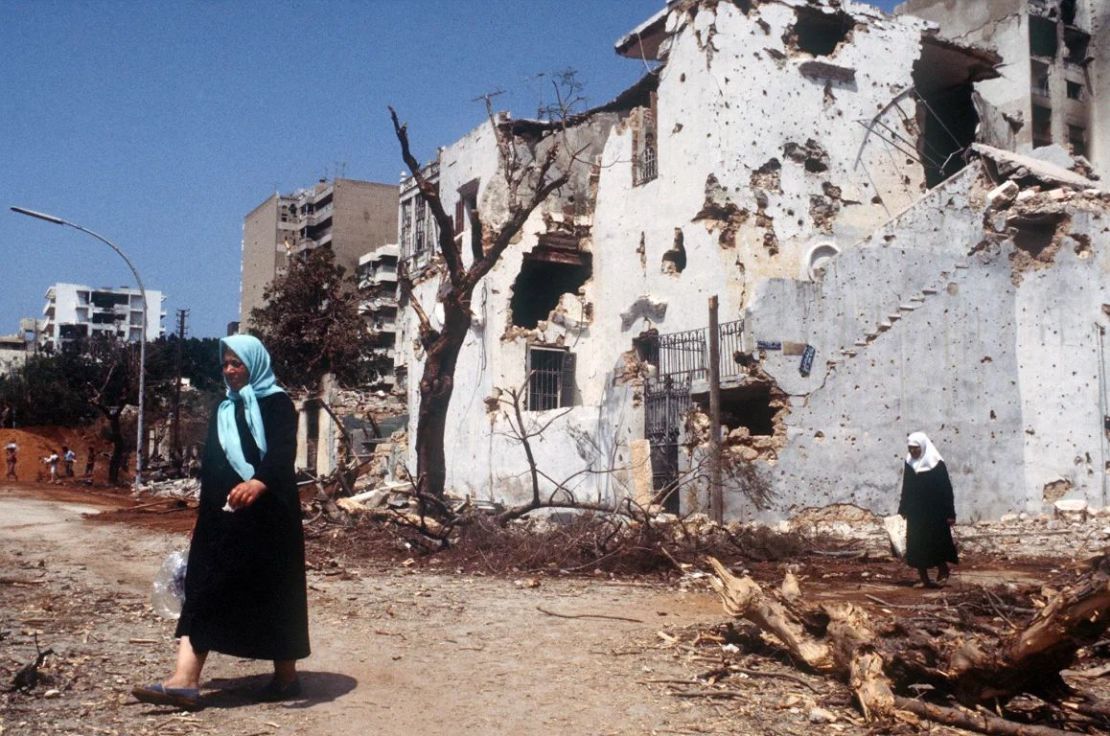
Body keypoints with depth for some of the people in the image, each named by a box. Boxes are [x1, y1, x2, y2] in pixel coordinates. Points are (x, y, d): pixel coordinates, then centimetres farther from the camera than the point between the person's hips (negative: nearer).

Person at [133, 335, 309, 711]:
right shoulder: (223, 410, 18)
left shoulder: (277, 404, -5)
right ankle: (185, 680, -3)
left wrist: (259, 482, -42)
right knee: (204, 589, -2)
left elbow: (283, 451, -22)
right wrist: (206, 514, 20)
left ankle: (286, 675, 13)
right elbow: (211, 464, 21)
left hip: (267, 514, -7)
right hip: (223, 516, 7)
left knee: (272, 591, -1)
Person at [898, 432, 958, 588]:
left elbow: (947, 490, -8)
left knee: (936, 543, -3)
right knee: (917, 546, 4)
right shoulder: (909, 465, 5)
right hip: (915, 514, 4)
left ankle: (942, 570, 20)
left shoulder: (937, 464, -8)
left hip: (935, 514, -4)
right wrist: (902, 511, 11)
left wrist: (950, 514, -12)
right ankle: (924, 579, 11)